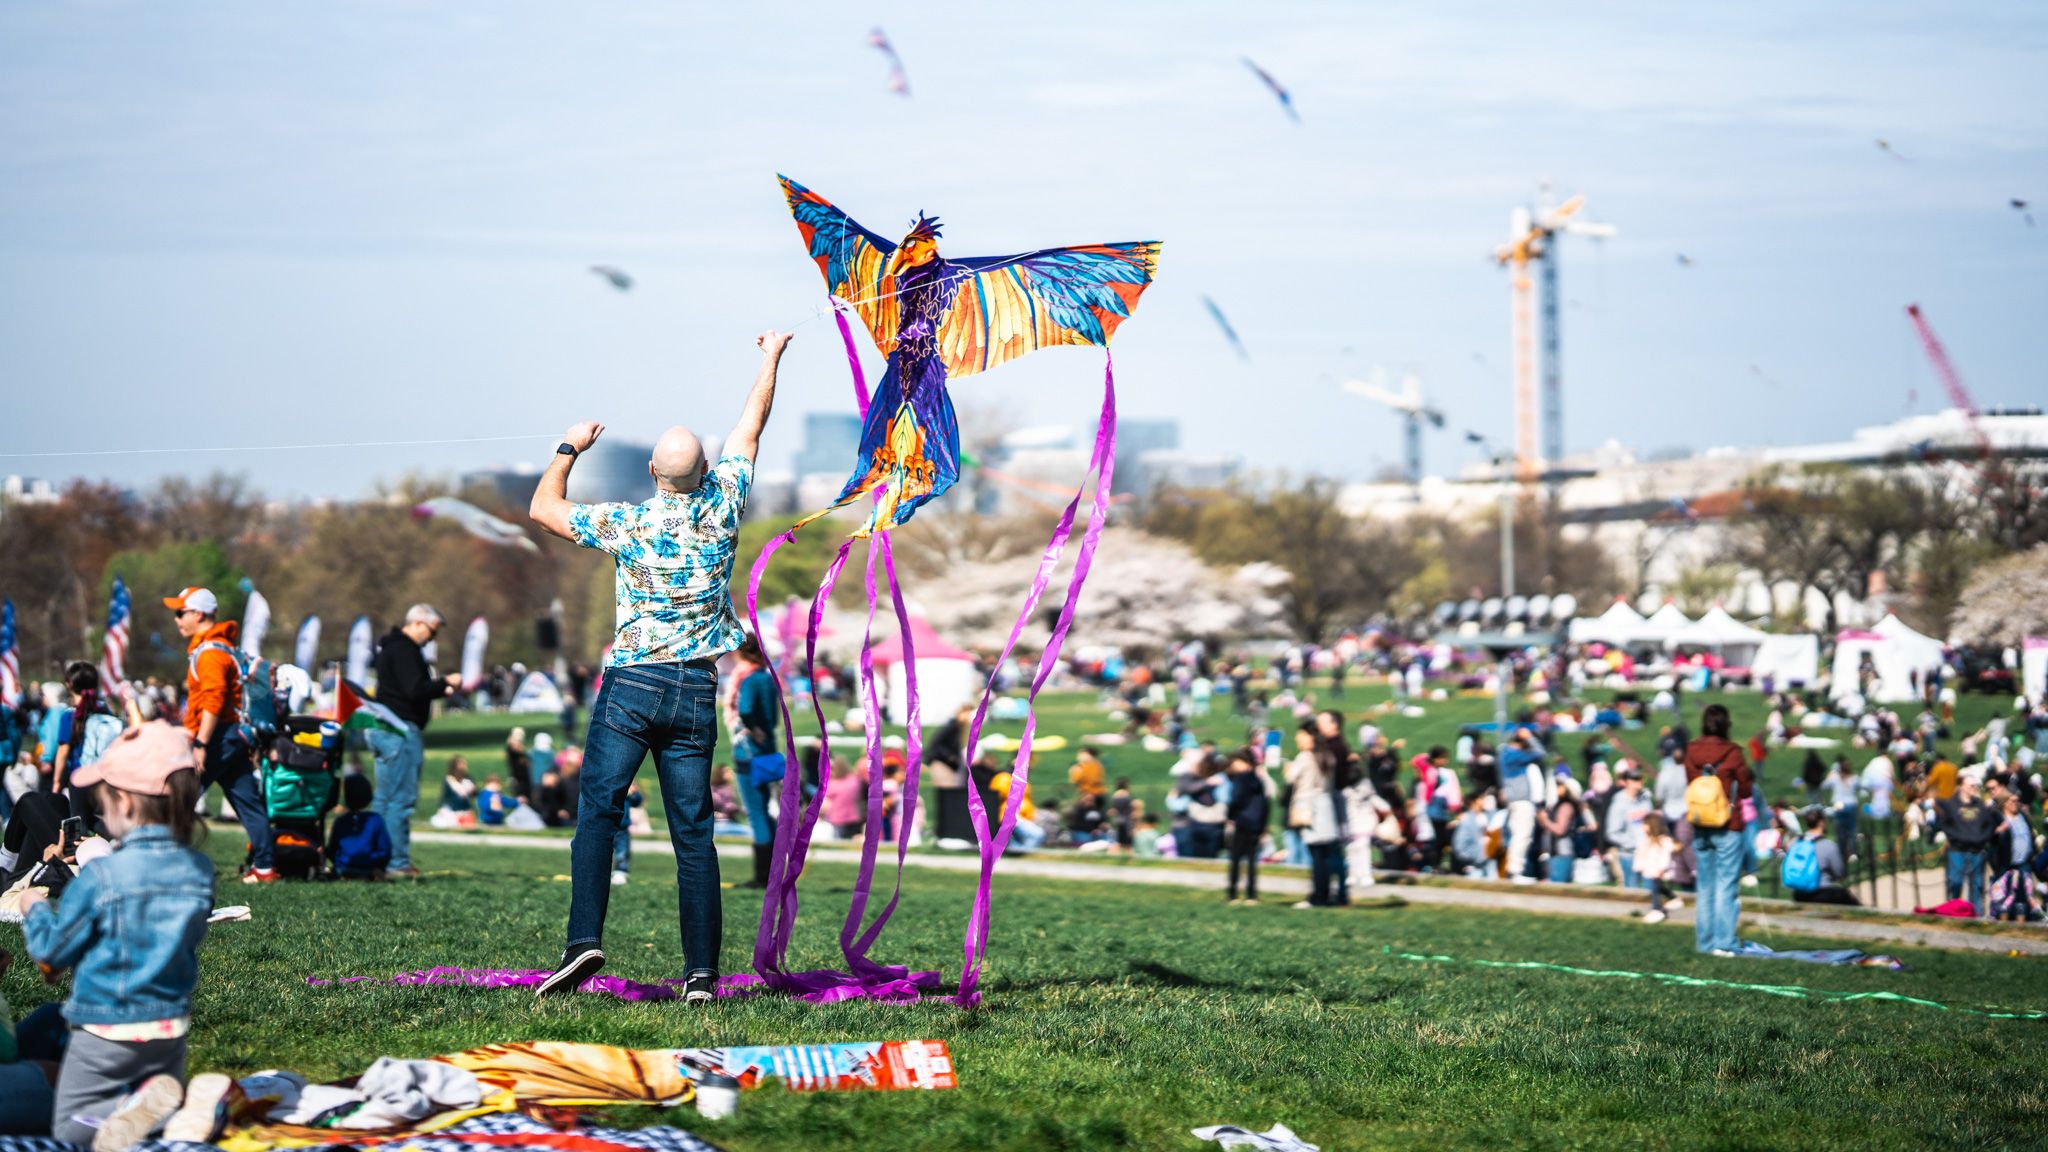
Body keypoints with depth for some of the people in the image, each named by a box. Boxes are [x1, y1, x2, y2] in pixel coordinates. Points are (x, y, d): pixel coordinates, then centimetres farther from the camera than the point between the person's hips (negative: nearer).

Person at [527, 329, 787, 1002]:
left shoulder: (628, 524, -3)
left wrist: (569, 450, 25)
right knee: (693, 834, 3)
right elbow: (752, 423, 16)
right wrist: (772, 358, 30)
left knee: (598, 813, -3)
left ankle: (585, 939, -22)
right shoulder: (721, 510, 2)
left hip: (632, 683, -2)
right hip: (697, 692, 3)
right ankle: (701, 972, -2)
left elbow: (543, 509, 11)